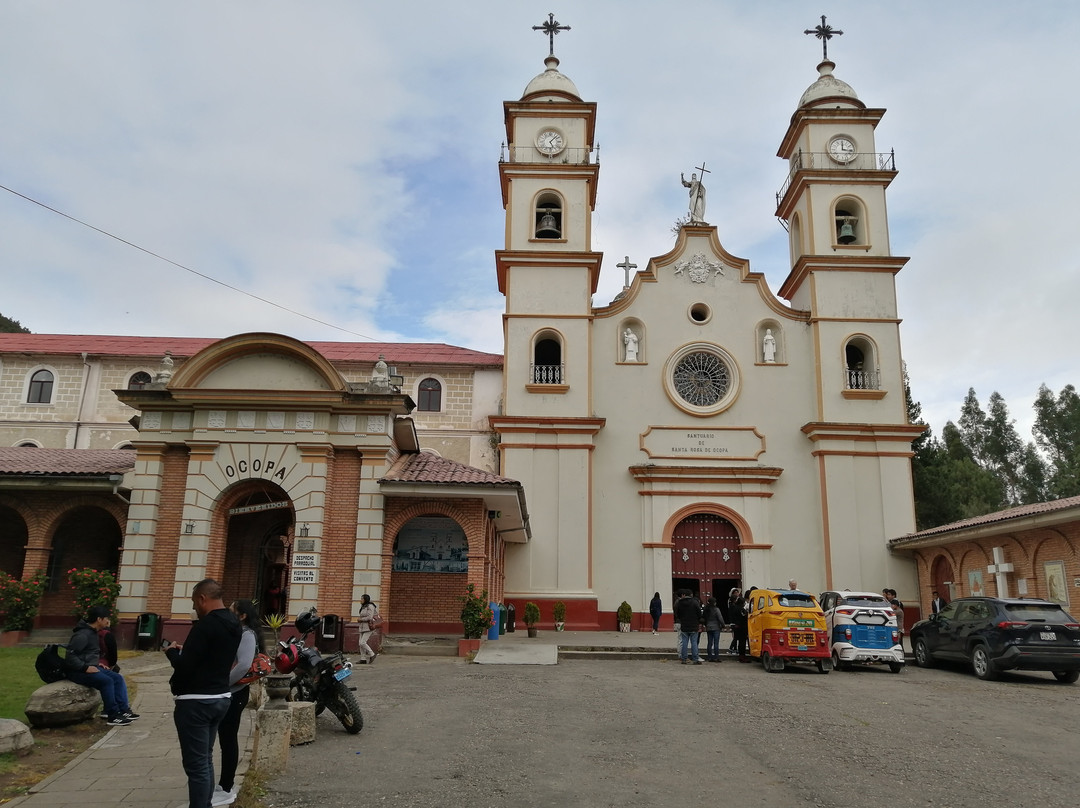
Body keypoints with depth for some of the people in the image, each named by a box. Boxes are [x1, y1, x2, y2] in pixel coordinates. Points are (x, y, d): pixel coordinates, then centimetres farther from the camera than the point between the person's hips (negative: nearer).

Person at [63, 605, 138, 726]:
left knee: (118, 678, -3)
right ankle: (113, 716, -22)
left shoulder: (93, 633, 14)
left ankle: (123, 710, -7)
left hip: (90, 667, 10)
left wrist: (97, 663, 12)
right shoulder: (83, 634, -18)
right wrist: (86, 667, -25)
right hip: (77, 671, -10)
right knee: (107, 681, -27)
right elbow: (70, 655, -25)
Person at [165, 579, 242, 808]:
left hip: (196, 702, -9)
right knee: (205, 760, 19)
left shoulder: (205, 625, -19)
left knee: (196, 765, -3)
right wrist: (185, 651, 14)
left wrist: (172, 652, 0)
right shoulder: (234, 624, 9)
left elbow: (184, 666, -19)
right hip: (221, 697, 9)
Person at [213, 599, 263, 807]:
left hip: (234, 694, -9)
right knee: (226, 739, 17)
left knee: (228, 740, -2)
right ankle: (226, 783, 28)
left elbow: (244, 665, -27)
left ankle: (226, 790, 7)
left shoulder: (247, 635, -15)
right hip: (228, 693, 9)